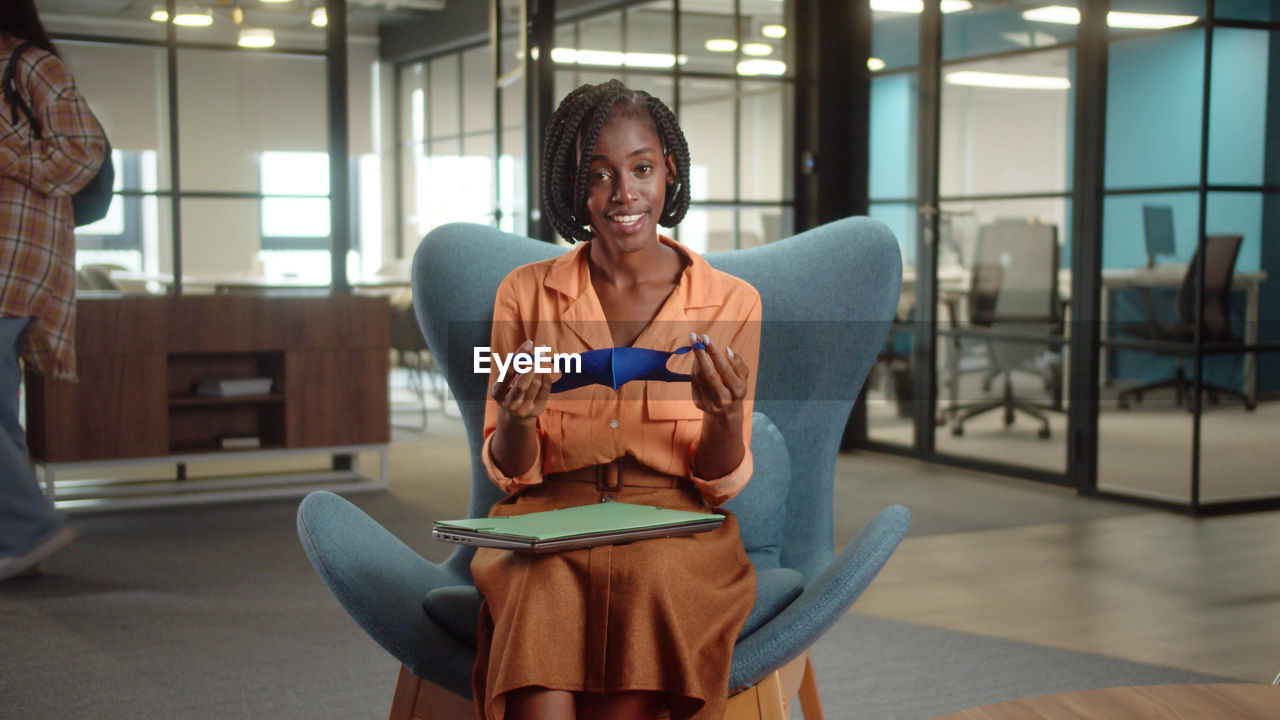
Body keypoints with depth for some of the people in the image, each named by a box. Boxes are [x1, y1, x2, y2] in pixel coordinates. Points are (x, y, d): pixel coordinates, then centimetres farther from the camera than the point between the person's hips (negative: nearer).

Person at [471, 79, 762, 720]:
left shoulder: (732, 303, 4)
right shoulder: (525, 293, 7)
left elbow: (721, 484, 5)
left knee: (651, 580, -33)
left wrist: (727, 418, -16)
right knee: (542, 593, -33)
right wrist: (517, 418, -14)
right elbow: (510, 473, 8)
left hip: (674, 526, 0)